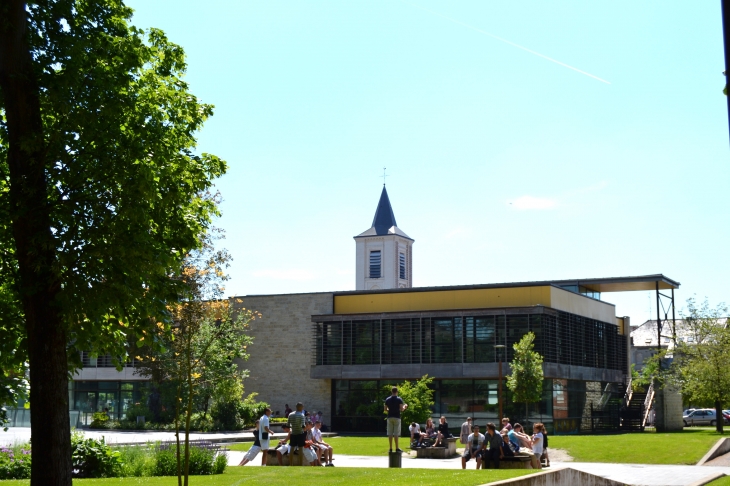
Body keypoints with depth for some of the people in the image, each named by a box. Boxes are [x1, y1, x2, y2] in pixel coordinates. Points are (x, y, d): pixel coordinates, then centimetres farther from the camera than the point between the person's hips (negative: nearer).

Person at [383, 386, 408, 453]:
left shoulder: (387, 399, 5)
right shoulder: (399, 399, -5)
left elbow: (385, 409, 5)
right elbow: (401, 409, -11)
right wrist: (404, 407, 9)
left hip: (390, 417, 3)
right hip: (397, 417, -3)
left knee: (390, 433, 3)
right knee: (396, 433, -1)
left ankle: (391, 448, 3)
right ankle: (397, 448, -2)